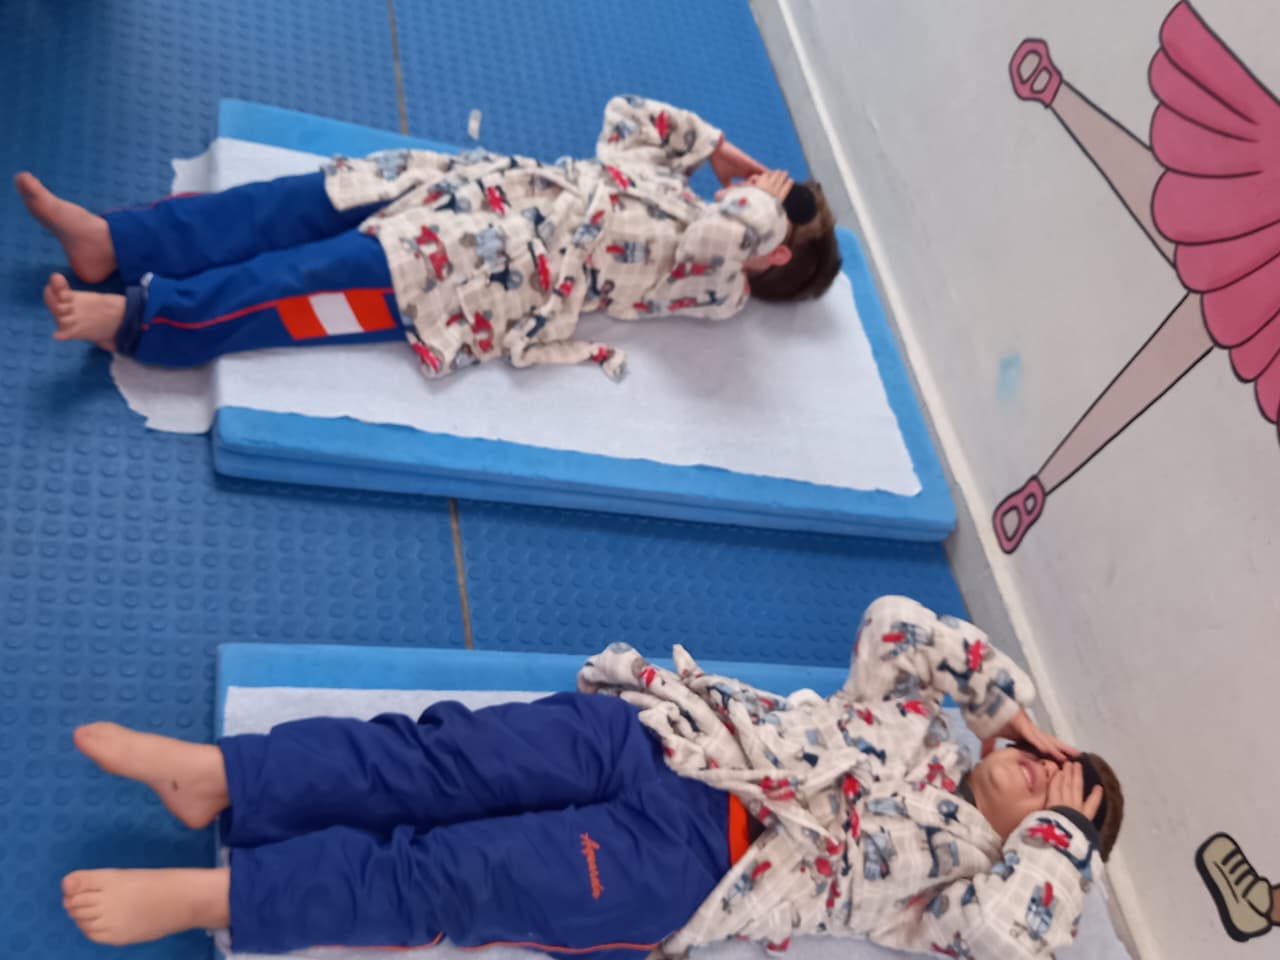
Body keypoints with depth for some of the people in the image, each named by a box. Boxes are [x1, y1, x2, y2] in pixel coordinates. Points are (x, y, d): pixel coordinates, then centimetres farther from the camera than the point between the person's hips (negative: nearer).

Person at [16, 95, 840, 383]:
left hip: (477, 269, -7)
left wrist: (761, 198, -4)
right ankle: (110, 240, -4)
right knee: (287, 208, -5)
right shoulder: (669, 183, 22)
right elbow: (628, 115, 28)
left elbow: (716, 240, -22)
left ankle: (132, 317, -17)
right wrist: (714, 145, 25)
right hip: (473, 190, 7)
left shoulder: (717, 285, -1)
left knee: (293, 281, -18)